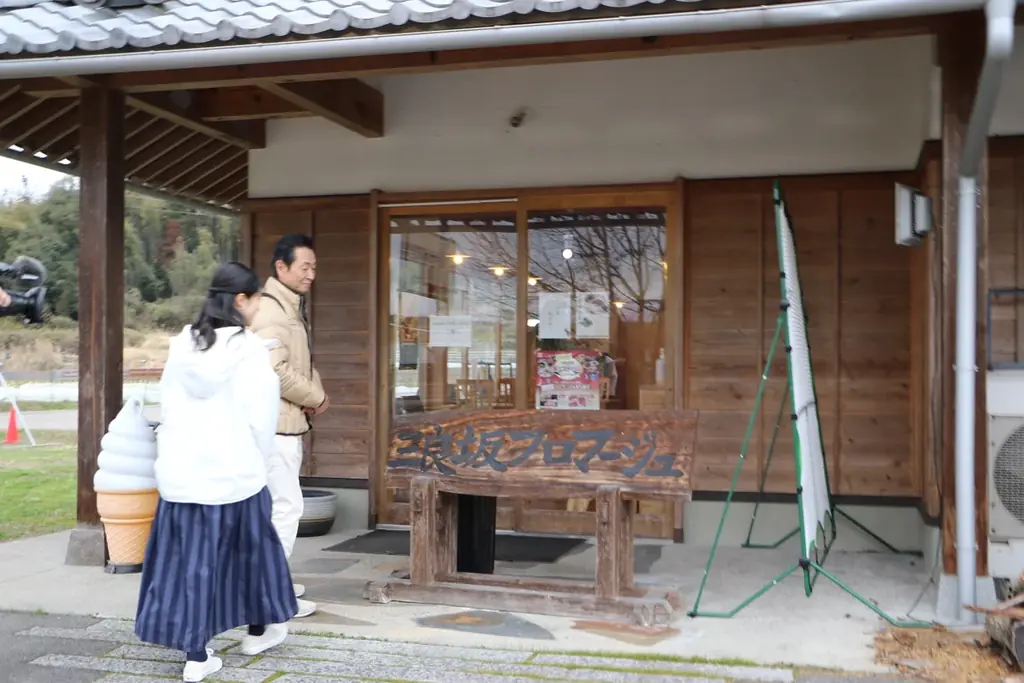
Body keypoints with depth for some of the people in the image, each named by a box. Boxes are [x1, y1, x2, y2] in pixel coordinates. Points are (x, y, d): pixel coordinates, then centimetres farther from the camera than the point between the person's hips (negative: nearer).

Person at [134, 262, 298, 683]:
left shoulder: (182, 346, 2)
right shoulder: (250, 349, -11)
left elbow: (168, 408, 6)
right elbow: (262, 417, -9)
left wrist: (173, 455, 16)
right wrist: (258, 459, 7)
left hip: (181, 474, 4)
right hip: (235, 474, -3)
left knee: (190, 559, 8)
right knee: (250, 549, 16)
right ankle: (258, 630, 33)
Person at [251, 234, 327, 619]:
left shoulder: (294, 307, 15)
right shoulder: (270, 310, -17)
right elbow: (277, 371, -25)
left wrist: (313, 397, 1)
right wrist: (317, 398, -11)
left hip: (290, 423, 10)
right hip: (274, 424, -10)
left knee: (279, 504, 16)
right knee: (287, 505, -7)